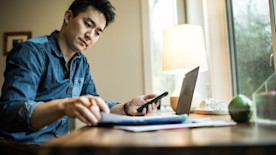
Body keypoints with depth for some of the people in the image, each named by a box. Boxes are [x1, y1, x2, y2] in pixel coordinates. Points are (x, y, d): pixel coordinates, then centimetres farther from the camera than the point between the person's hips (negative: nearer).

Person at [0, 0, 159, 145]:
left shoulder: (82, 63, 10)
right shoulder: (31, 51, -12)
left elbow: (93, 105, 13)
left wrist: (126, 108, -4)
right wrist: (63, 106, -42)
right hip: (25, 145, -6)